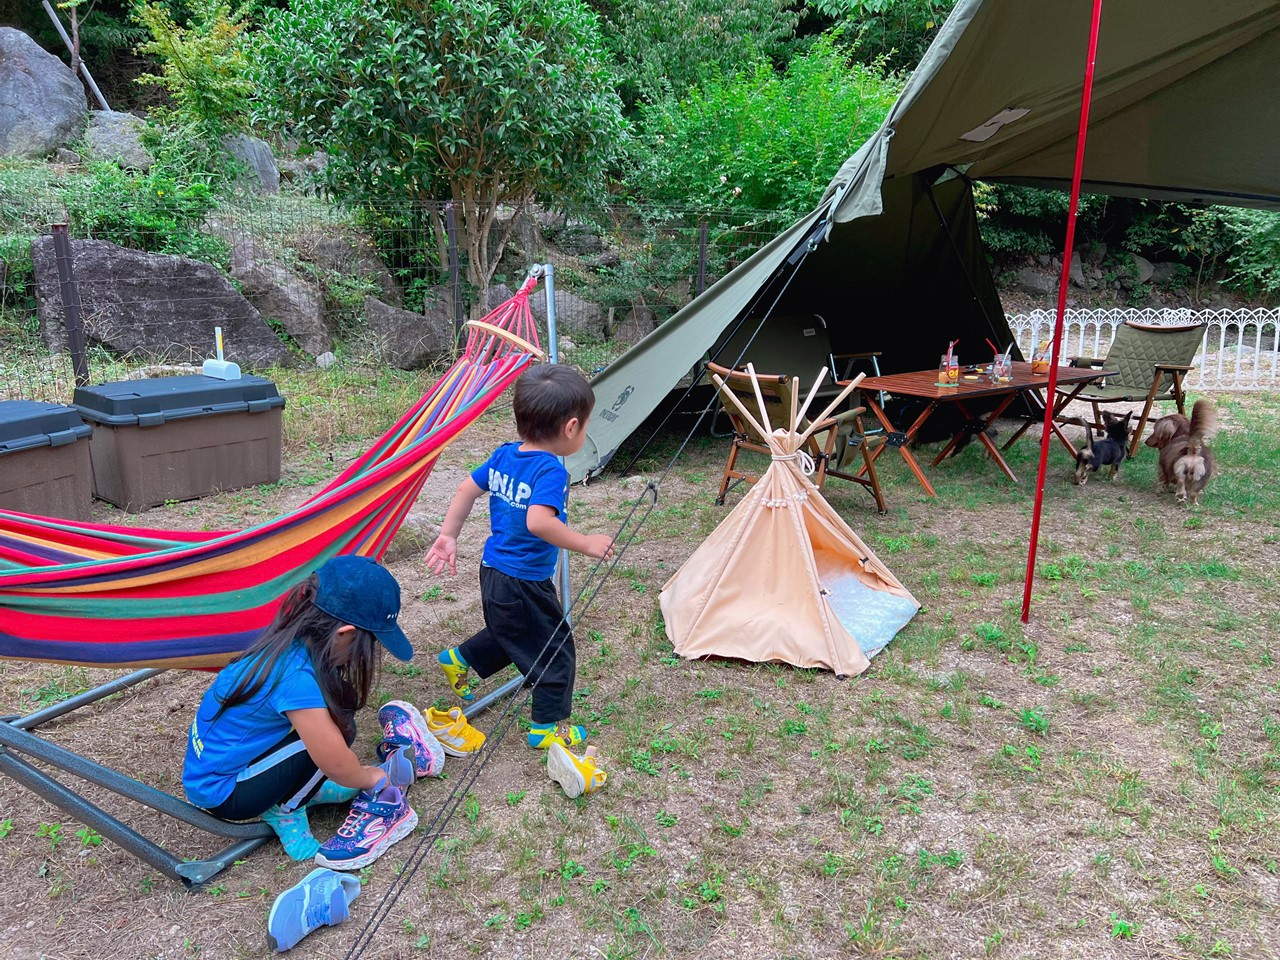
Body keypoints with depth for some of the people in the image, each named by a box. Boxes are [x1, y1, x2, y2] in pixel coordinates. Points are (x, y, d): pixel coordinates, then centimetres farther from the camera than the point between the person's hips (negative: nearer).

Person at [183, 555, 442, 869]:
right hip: (222, 794, -9)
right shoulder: (296, 677, -34)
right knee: (336, 727, -22)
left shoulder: (291, 643, -7)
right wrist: (375, 777, -5)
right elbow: (337, 765, -25)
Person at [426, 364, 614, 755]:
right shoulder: (551, 470, -25)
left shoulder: (503, 455, 0)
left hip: (493, 571, 8)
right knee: (555, 651, 11)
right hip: (525, 583, -8)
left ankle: (459, 659, 39)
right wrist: (587, 543, -30)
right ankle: (549, 726, 23)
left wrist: (448, 536, 15)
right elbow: (539, 521, -39)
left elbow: (467, 489, 8)